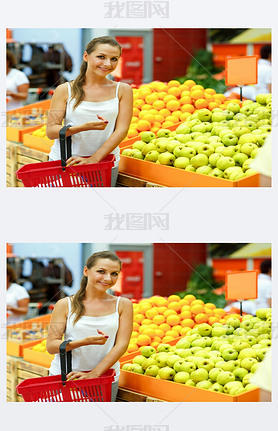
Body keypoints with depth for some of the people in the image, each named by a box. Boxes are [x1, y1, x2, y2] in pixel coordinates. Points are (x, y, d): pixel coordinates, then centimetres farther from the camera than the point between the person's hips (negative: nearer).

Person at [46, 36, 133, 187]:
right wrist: (84, 127, -20)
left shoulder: (122, 90, 5)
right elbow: (51, 131, -2)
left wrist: (94, 159, -16)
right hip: (62, 163, 0)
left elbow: (122, 130, -3)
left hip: (103, 163, 1)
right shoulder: (65, 90, 3)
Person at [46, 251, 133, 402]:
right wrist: (84, 342, -20)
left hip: (103, 380, 0)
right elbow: (51, 346, -2)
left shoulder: (123, 305, 5)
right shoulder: (65, 305, 2)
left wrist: (94, 374, -16)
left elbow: (122, 345, -3)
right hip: (62, 377, 0)